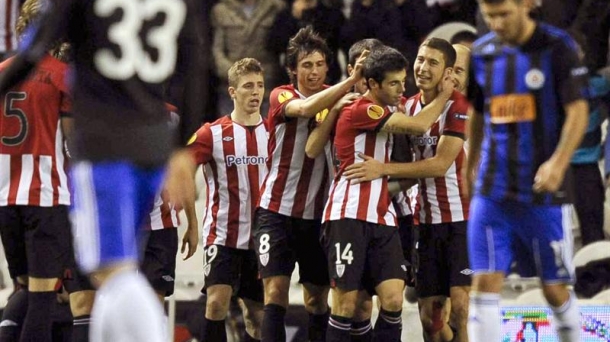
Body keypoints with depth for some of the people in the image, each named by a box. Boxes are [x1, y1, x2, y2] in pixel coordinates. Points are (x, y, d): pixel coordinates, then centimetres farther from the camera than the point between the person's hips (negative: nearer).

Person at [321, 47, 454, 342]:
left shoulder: (385, 113, 17)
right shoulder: (360, 111, -10)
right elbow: (419, 126, -14)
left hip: (381, 218, 8)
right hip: (348, 217, -8)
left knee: (393, 298, -7)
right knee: (345, 302, -6)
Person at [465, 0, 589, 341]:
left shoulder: (557, 47, -6)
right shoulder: (482, 52, 8)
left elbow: (578, 112, -10)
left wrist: (558, 163, -24)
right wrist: (471, 168, 24)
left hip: (543, 191, -3)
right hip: (491, 191, 3)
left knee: (555, 288, 4)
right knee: (485, 284, -7)